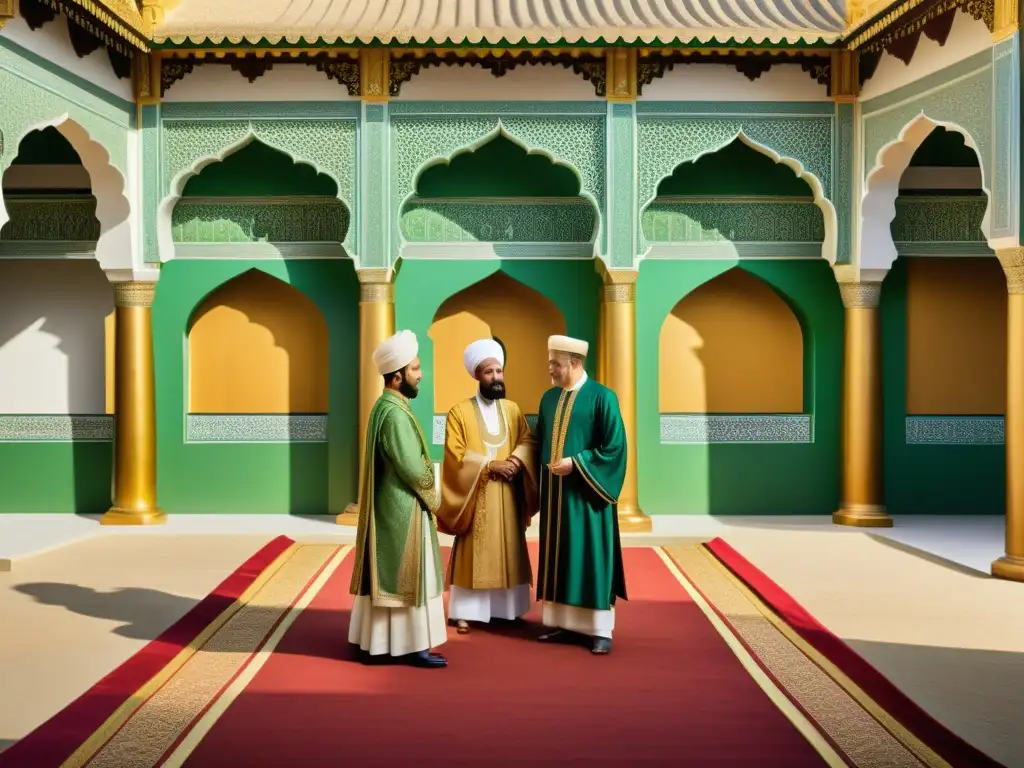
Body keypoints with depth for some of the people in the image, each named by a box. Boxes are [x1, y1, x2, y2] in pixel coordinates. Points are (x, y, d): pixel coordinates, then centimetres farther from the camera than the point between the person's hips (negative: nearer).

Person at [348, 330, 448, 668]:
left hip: (388, 506, 10)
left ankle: (378, 640, 21)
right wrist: (432, 497, -5)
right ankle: (411, 645, 5)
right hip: (403, 508, -10)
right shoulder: (395, 413, -21)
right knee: (407, 575, -2)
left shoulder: (384, 406, 11)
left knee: (386, 572, 14)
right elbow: (412, 468, -21)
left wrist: (425, 495, 11)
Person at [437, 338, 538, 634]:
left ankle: (505, 608, 18)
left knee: (508, 551, 8)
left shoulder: (512, 409, 10)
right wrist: (491, 465, -16)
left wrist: (516, 461, -15)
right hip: (476, 496, -4)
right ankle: (465, 612, 4)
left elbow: (529, 441, 4)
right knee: (473, 553, -1)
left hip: (508, 496, 4)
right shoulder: (460, 412, -4)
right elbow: (456, 455, -10)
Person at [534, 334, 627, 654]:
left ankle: (600, 630, 8)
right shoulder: (549, 397, 9)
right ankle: (564, 622, 19)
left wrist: (575, 463, -17)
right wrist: (545, 468, 4)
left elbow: (615, 446, -13)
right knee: (558, 557, 9)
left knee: (591, 558, -1)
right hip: (554, 490, 6)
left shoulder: (602, 397, -10)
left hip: (586, 491, -6)